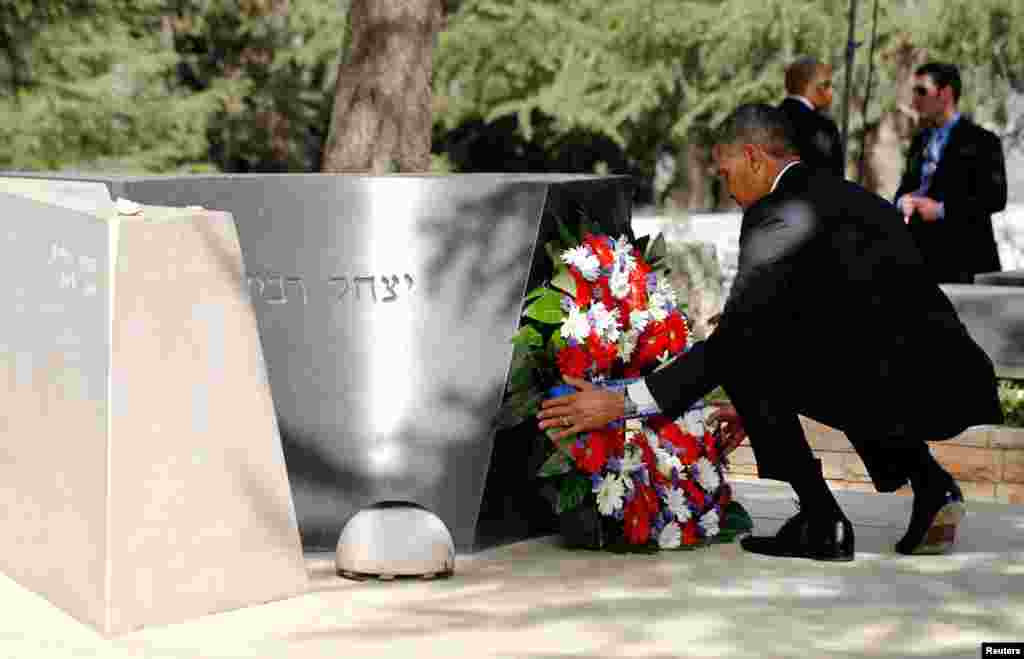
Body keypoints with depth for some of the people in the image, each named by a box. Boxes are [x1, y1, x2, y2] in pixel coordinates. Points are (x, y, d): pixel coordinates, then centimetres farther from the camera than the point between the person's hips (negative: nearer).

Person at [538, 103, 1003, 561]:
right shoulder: (853, 199, 23)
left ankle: (822, 524, 4)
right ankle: (931, 488, 18)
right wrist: (758, 408, 38)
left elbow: (733, 338, -8)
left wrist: (624, 402, -4)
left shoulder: (778, 214, -5)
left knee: (743, 357, 2)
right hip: (957, 390, 9)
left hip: (904, 394, -9)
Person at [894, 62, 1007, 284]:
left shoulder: (982, 141, -3)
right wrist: (903, 201, -2)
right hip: (920, 251, 6)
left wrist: (942, 209, -16)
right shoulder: (920, 140, 19)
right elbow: (906, 186, 23)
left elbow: (995, 198, -10)